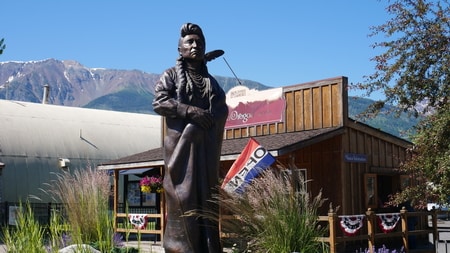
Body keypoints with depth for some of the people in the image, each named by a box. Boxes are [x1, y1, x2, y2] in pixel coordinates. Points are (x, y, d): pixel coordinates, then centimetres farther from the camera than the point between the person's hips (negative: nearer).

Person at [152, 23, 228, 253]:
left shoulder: (211, 81, 20)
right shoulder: (171, 75, 6)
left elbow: (222, 110, 8)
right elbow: (159, 102, -8)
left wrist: (208, 118, -12)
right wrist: (190, 111, -17)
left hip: (206, 149, 5)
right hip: (181, 146, -4)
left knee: (205, 197, 2)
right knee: (182, 197, -9)